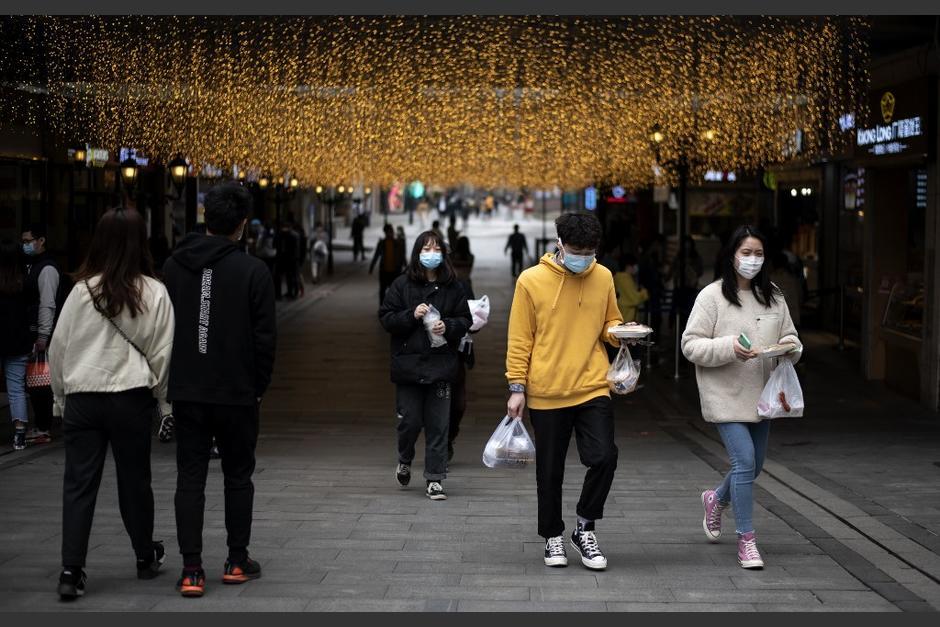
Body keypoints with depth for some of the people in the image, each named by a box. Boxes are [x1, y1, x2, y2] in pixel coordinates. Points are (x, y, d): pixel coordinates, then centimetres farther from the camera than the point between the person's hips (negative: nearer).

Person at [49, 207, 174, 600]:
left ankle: (71, 571, -4)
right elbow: (162, 353, -1)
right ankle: (146, 557, 30)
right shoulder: (153, 292, -5)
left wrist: (60, 397, 15)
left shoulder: (83, 290, -3)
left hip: (81, 398, 0)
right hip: (130, 398, 0)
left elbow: (59, 347, 3)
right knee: (134, 480, 14)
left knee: (78, 484, 2)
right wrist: (164, 401, 11)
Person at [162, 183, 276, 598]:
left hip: (186, 393, 2)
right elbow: (265, 337, -8)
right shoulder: (252, 271, -10)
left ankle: (191, 570, 0)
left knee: (190, 478, 5)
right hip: (237, 393, -2)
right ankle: (237, 563, 20)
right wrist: (259, 387, 5)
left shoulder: (174, 267, 1)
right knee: (238, 477, 13)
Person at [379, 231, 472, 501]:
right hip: (408, 364, -1)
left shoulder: (453, 287, 4)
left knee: (438, 425, 1)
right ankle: (404, 461, 33)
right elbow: (386, 317, 1)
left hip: (441, 366, 1)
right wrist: (412, 315, -14)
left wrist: (447, 327, -12)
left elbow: (465, 321, 8)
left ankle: (435, 479, 9)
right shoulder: (402, 285, 1)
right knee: (410, 421, 2)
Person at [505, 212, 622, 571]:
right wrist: (517, 387, -4)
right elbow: (519, 340, -1)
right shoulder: (531, 281, -4)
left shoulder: (603, 278, 5)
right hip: (546, 393, -2)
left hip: (592, 389, 2)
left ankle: (585, 528, 8)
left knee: (604, 457, -12)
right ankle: (553, 537, 24)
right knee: (549, 471, 7)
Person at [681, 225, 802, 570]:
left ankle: (716, 499, 46)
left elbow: (790, 336, 15)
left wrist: (790, 347, -9)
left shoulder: (773, 297, 9)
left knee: (753, 464, 15)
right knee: (744, 461, -14)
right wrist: (728, 347, -23)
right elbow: (691, 345, -8)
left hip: (761, 396, 6)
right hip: (726, 396, -6)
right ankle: (746, 539, -3)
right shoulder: (712, 296, -6)